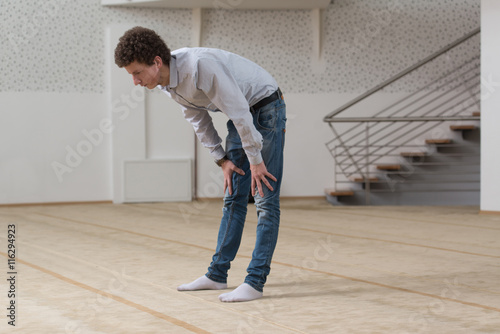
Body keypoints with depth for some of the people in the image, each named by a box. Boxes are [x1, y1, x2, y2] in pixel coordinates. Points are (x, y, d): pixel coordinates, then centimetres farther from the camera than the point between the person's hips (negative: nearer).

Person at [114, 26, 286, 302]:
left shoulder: (200, 65, -33)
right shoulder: (166, 84, -6)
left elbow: (238, 110, -29)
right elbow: (199, 120, 8)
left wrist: (255, 161, -23)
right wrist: (222, 159, 4)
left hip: (266, 107, -9)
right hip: (242, 115, 9)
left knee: (265, 199, -9)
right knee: (233, 198, 11)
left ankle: (255, 281, -10)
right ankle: (217, 274, 16)